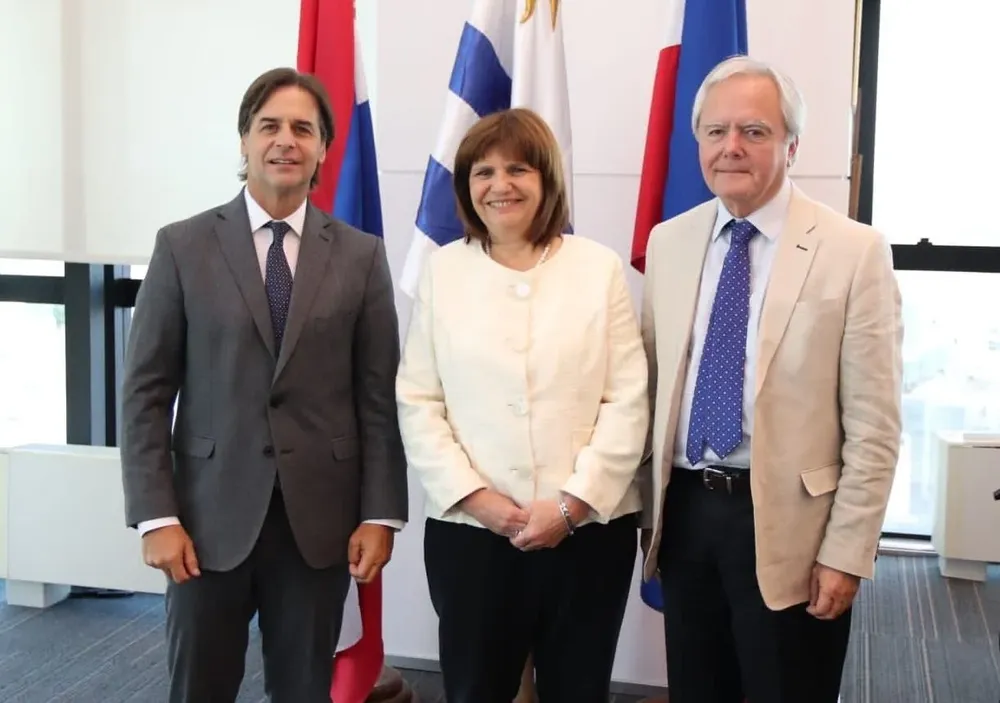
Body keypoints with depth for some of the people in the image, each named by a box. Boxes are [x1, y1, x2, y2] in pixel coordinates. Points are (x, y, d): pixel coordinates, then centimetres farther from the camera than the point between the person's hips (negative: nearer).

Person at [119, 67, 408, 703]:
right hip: (212, 514, 0)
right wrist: (156, 515, -7)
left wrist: (380, 513, -2)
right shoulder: (183, 246, 1)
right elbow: (146, 391, 0)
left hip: (320, 518, 1)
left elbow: (379, 395, 3)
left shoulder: (361, 256, 4)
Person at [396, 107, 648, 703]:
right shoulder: (442, 271, 4)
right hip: (468, 528, 1)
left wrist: (573, 502, -11)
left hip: (588, 528, 0)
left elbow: (627, 402, -3)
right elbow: (417, 403, 2)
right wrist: (474, 496, -9)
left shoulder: (601, 268, 1)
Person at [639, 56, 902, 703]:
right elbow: (652, 387, 10)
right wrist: (646, 509, 9)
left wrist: (846, 553, -11)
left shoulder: (854, 251, -8)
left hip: (786, 523, -4)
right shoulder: (668, 243, 5)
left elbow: (874, 426, -9)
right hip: (685, 511, 4)